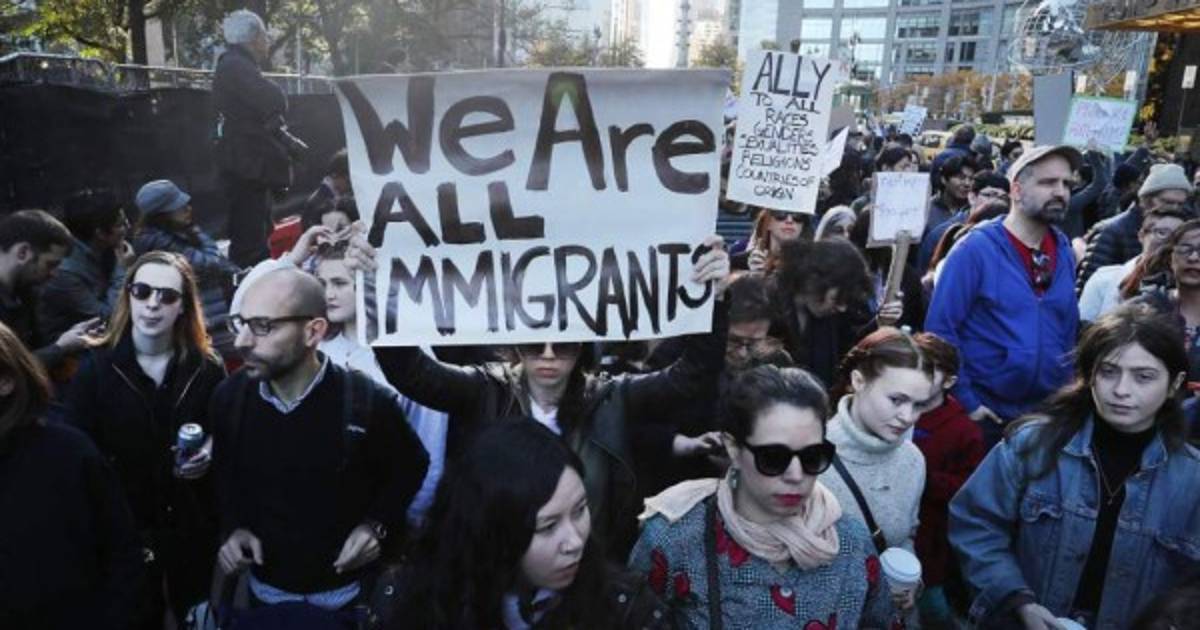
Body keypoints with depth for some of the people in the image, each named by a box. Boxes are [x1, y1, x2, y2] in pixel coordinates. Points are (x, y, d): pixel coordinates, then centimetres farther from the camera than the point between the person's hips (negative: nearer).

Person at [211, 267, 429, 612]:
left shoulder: (368, 402, -23)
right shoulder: (229, 396, -12)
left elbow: (410, 467, -4)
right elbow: (223, 471, 8)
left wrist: (378, 524, -17)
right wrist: (233, 527, -6)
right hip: (265, 586, 3)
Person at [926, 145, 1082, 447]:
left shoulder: (1065, 252, 3)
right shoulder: (976, 249, -14)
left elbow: (1069, 329, 13)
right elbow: (940, 328, -16)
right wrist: (966, 400, -15)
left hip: (1049, 413, 5)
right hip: (986, 413, -5)